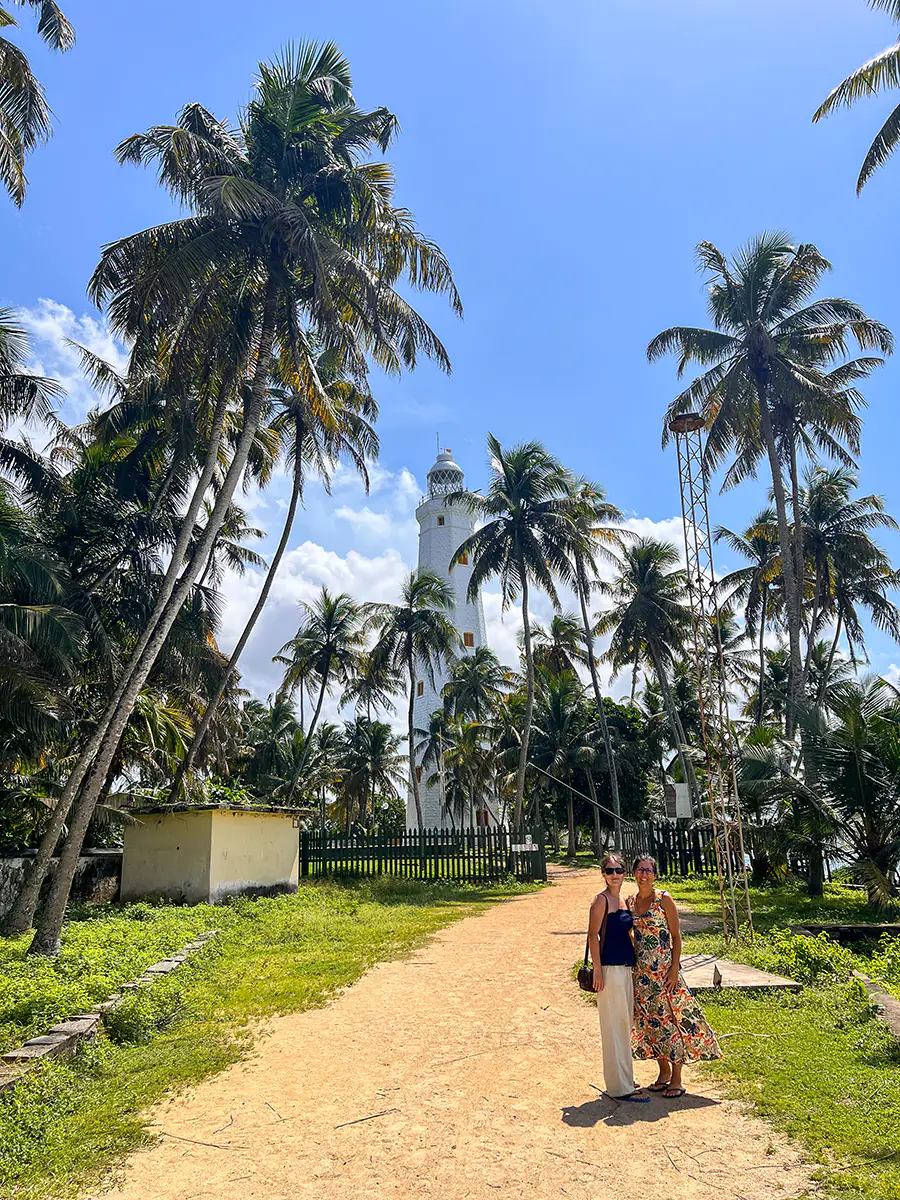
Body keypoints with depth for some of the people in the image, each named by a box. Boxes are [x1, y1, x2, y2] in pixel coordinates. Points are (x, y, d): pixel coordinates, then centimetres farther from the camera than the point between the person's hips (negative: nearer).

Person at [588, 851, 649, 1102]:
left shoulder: (623, 901, 13)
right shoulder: (601, 900, -11)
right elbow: (593, 935, -14)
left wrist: (633, 964, 19)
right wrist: (598, 970, -18)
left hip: (626, 968, 9)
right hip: (610, 968, -9)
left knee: (624, 1025, 16)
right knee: (615, 1027, -3)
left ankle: (623, 1079, 28)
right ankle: (621, 1087, 4)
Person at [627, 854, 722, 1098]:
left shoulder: (664, 899, -7)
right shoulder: (630, 902, 6)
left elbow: (676, 935, -7)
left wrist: (675, 968, -14)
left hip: (664, 968, -5)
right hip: (641, 970, 5)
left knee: (670, 1018, -2)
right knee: (649, 1020, 10)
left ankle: (676, 1079, 9)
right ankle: (663, 1071, 25)